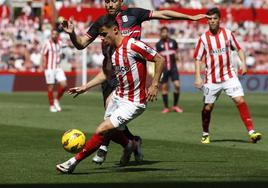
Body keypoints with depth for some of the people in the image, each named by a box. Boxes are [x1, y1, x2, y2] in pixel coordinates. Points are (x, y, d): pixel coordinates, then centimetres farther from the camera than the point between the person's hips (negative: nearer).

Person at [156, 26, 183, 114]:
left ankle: (175, 106, 7)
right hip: (163, 68, -1)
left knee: (177, 85, -9)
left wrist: (176, 56, -3)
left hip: (173, 67, 1)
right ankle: (166, 107, 9)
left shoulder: (173, 42, 5)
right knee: (164, 87, 0)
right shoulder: (158, 44, 2)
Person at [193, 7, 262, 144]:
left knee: (240, 100, -13)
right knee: (207, 107, 3)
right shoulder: (203, 38, -5)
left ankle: (251, 132, -15)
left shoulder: (228, 33, -1)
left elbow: (238, 49, 11)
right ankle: (205, 134, 26)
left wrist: (243, 63, -4)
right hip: (211, 79, 0)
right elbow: (198, 59, -1)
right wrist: (197, 77, -10)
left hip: (229, 75, 0)